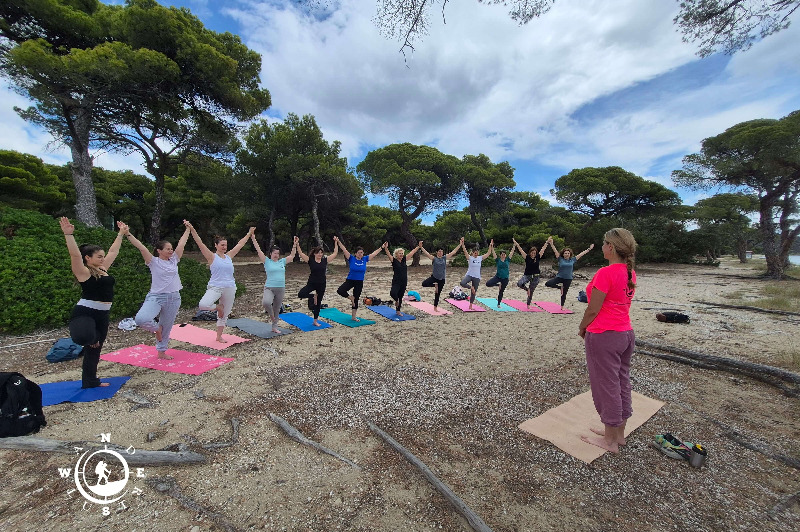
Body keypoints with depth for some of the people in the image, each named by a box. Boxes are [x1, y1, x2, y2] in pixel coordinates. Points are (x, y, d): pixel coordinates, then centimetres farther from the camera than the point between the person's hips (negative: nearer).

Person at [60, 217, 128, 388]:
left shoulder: (102, 269, 11)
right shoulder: (83, 272, -9)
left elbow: (114, 251, 19)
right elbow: (75, 254, -26)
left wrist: (121, 234, 25)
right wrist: (69, 234, -37)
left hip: (102, 314, 7)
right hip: (84, 312, -7)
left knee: (94, 349, 16)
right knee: (84, 338, -37)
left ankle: (90, 381, 29)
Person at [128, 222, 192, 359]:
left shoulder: (174, 260, 7)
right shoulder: (154, 262, -3)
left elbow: (181, 244, 9)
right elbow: (141, 247, -13)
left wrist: (188, 229, 12)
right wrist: (127, 234, -22)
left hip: (173, 298, 3)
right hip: (156, 296, -3)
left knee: (167, 328, 13)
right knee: (141, 319, -28)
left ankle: (161, 351, 32)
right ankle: (156, 328, 7)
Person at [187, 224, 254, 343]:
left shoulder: (229, 256, 10)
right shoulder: (212, 257, -2)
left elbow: (240, 244, 18)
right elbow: (200, 243, -11)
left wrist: (249, 234, 25)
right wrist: (192, 229, -20)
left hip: (230, 288, 4)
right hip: (215, 287, -4)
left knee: (224, 315, 11)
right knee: (202, 305, -30)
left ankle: (219, 336, 28)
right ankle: (218, 307, 4)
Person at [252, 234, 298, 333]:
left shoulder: (282, 261, 11)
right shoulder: (267, 261, 2)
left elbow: (292, 256, 18)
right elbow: (258, 250, -3)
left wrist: (295, 245, 15)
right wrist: (253, 239, -7)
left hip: (281, 289, 4)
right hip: (269, 288, -4)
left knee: (277, 309, 11)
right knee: (266, 302, -31)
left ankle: (274, 327, 27)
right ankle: (271, 315, 2)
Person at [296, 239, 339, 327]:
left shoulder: (325, 260, 1)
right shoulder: (310, 261, -6)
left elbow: (335, 253, 3)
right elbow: (300, 253, -14)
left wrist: (336, 243, -1)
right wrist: (297, 244, -24)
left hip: (322, 284, 2)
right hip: (311, 283, -1)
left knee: (318, 303, 10)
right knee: (301, 294, -24)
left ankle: (315, 321, 25)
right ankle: (313, 296, 7)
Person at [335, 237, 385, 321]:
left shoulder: (365, 259, -1)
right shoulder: (351, 258, -9)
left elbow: (374, 253, 5)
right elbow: (344, 249, -16)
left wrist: (382, 247, 7)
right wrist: (338, 242, -26)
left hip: (359, 282, 2)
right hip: (350, 280, -2)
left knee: (356, 299, 10)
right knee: (340, 290, -26)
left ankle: (354, 317, 24)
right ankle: (350, 298, 4)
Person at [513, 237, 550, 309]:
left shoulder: (538, 257, 1)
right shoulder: (527, 257, -4)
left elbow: (543, 249, 1)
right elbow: (521, 250, -11)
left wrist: (547, 242, -2)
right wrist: (516, 244, -19)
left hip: (535, 277, 1)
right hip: (527, 275, -1)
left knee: (531, 292, 9)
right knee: (519, 283, -30)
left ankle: (528, 304, 26)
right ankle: (527, 288, 2)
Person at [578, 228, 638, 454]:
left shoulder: (605, 273, -21)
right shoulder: (630, 273, 6)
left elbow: (593, 309, -18)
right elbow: (618, 303, 11)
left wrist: (582, 327, 0)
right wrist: (589, 327, 11)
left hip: (604, 336, -9)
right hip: (626, 333, 9)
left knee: (606, 386, 5)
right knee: (621, 383, 19)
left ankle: (610, 441, 22)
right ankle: (619, 433, 36)